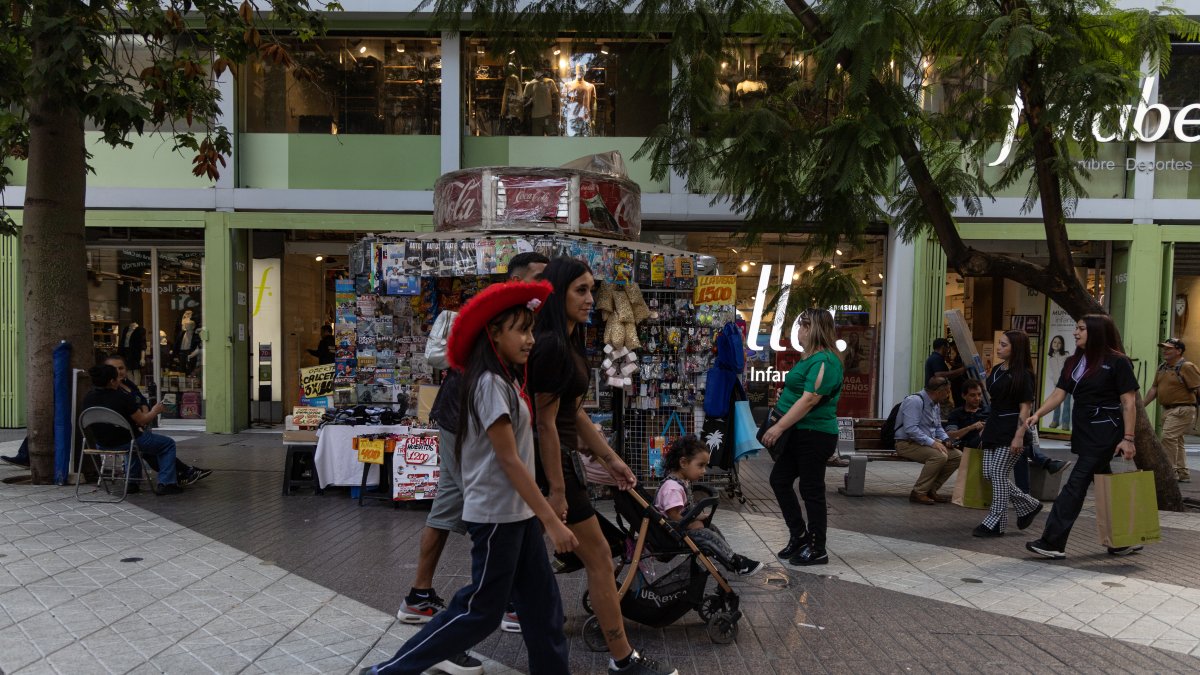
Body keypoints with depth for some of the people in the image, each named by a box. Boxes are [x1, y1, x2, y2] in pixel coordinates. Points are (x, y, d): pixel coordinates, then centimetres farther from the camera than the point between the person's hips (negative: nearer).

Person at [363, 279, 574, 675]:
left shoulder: (507, 380, 10)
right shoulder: (490, 383, -18)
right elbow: (508, 460, -20)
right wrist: (552, 521, -19)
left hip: (517, 512, 9)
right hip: (496, 515, -9)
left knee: (542, 604, 11)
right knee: (480, 612, 2)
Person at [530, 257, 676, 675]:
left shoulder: (568, 342, 10)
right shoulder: (552, 346, -21)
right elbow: (546, 423, -22)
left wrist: (610, 458, 17)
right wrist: (557, 491, -20)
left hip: (559, 457, 10)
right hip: (550, 463, -10)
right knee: (599, 557, -1)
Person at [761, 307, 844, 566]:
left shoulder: (824, 361, -19)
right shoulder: (809, 358, 13)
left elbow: (809, 399, -26)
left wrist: (779, 428, -25)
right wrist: (782, 396, 7)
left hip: (815, 435, -10)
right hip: (798, 434, 10)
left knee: (811, 490, 0)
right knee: (779, 479, 13)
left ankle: (817, 550, 15)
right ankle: (799, 535, 25)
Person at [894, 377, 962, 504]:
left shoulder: (936, 404, 14)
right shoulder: (915, 401, -17)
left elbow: (938, 427, 24)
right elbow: (910, 429, -26)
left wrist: (946, 440, 4)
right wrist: (932, 442, -28)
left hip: (927, 443, 10)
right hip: (907, 444, -10)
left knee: (957, 456, -5)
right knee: (939, 456, -31)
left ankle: (931, 490, -1)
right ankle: (918, 493, -19)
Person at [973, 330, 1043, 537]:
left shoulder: (1022, 374, -10)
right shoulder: (996, 369, 13)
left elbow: (1025, 407, -14)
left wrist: (1019, 436, -19)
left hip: (1010, 429, -8)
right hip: (994, 426, 8)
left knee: (999, 473, -7)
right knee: (990, 473, 6)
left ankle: (995, 522, 3)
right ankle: (1029, 505, 25)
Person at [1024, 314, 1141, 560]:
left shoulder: (1117, 362, -8)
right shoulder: (1073, 363, 11)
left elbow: (1129, 403, -9)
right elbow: (1058, 393, 7)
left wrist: (1128, 438, -13)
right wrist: (1037, 414, -9)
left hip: (1105, 434, -7)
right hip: (1083, 433, 7)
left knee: (1076, 484, -10)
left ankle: (1052, 542, -10)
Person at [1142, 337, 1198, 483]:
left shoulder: (1187, 367, -11)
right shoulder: (1162, 367, 14)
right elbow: (1154, 389, 17)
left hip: (1182, 410, -9)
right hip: (1167, 409, 9)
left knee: (1168, 437, -16)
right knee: (1176, 441, 14)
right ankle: (1182, 474, 22)